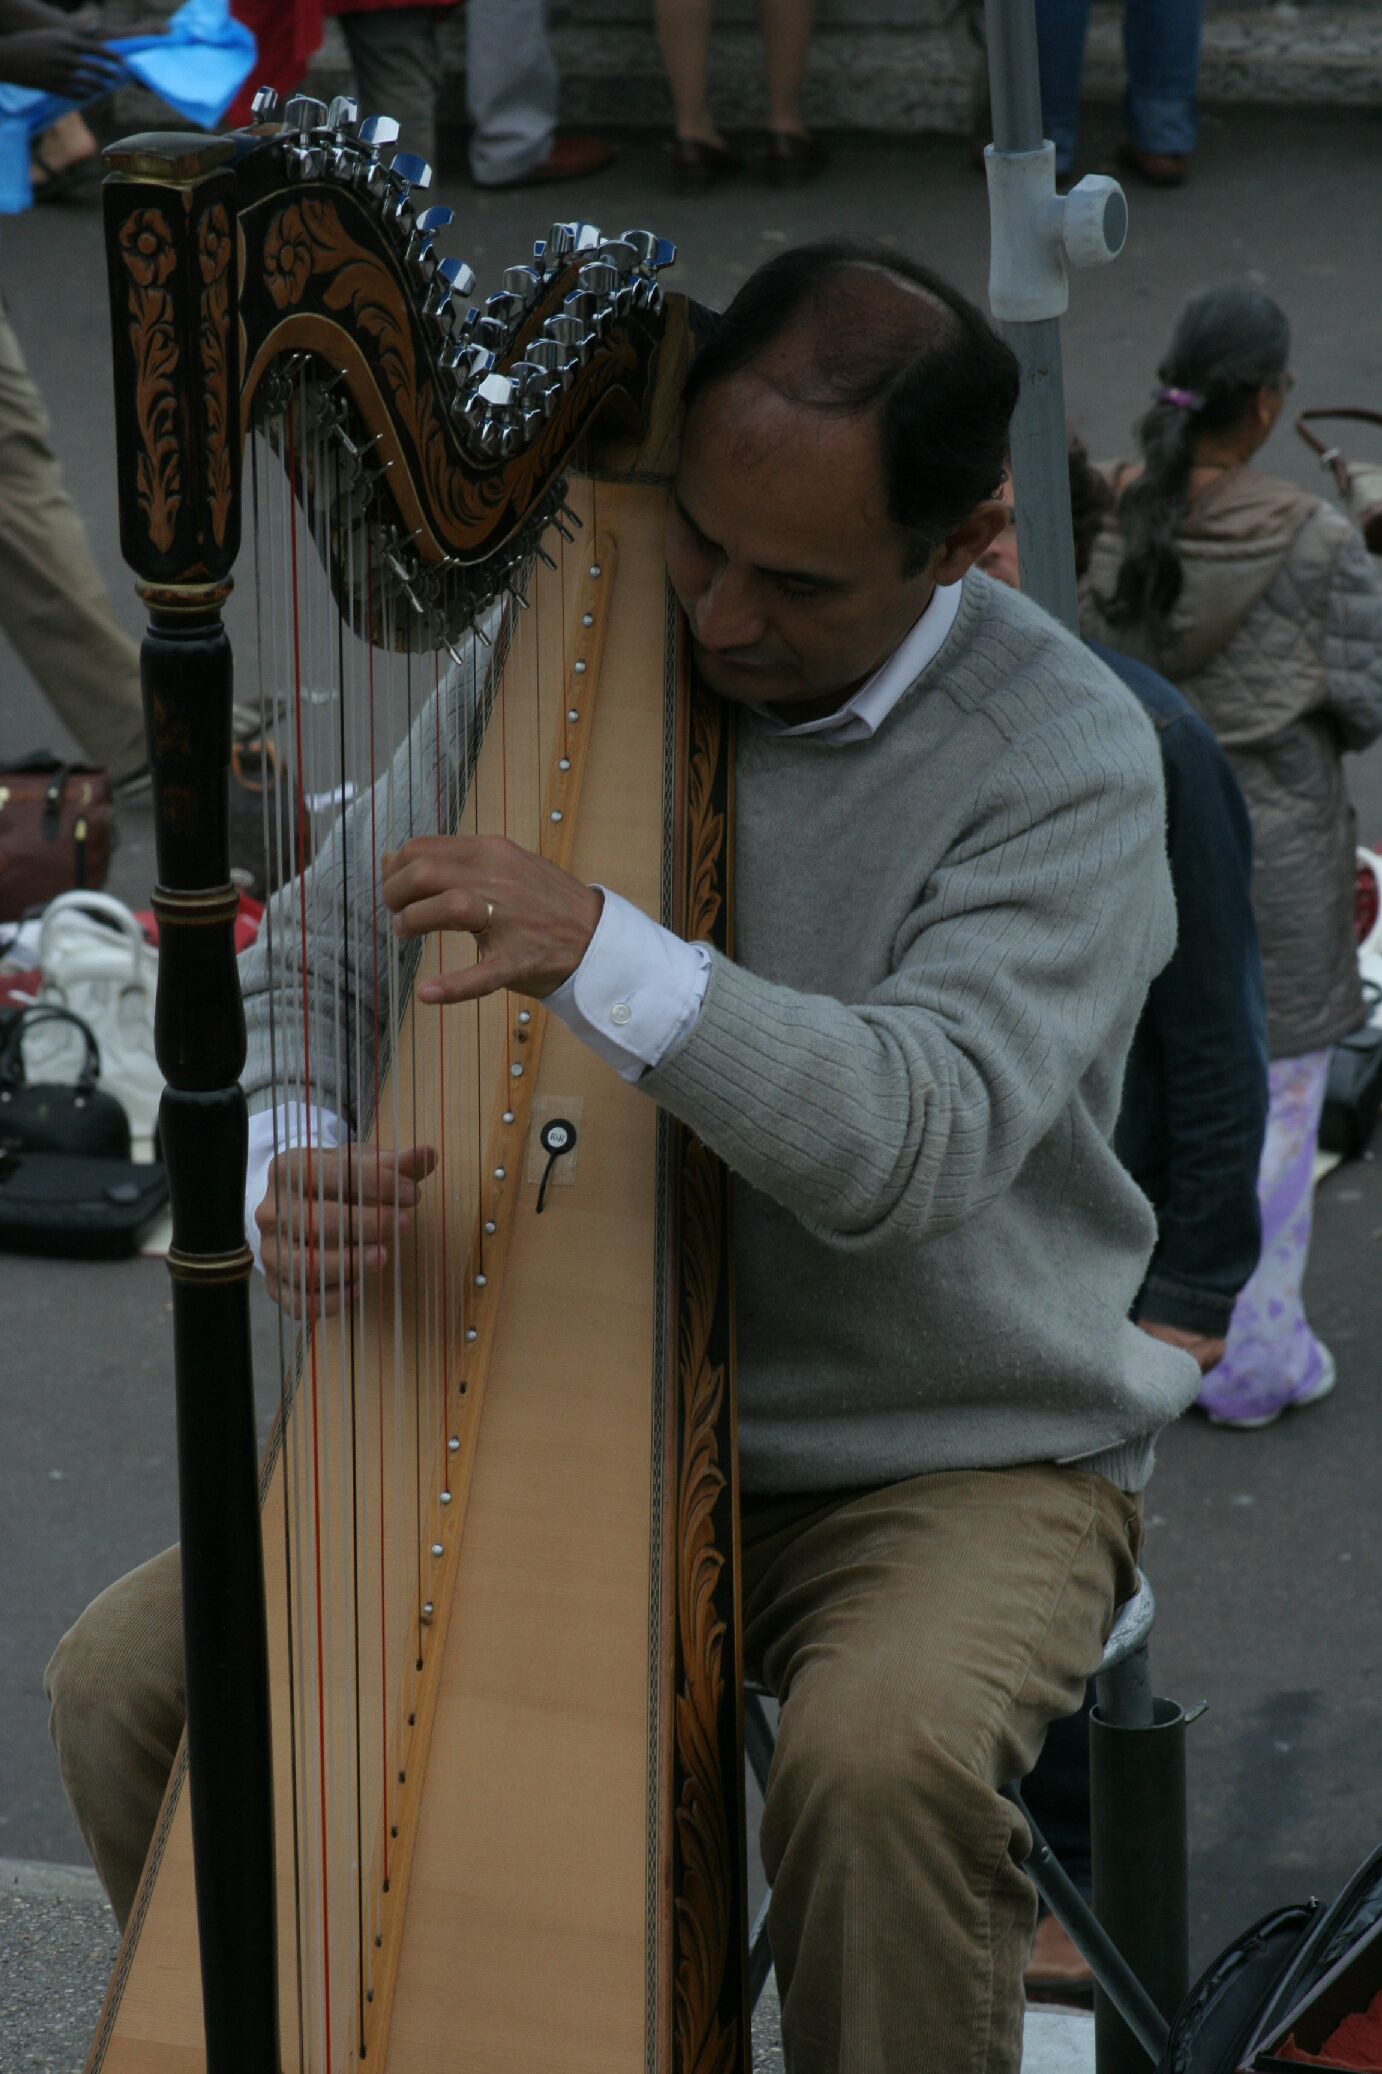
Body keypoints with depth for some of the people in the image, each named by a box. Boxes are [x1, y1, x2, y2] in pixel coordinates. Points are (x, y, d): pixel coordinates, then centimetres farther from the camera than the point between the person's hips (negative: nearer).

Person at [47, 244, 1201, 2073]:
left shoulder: (1063, 752, -15)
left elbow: (920, 1138, -29)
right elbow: (312, 964, 2)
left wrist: (602, 956, -42)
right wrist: (289, 1170, -21)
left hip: (960, 1462, -4)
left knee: (885, 1756, -36)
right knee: (135, 1677, -12)